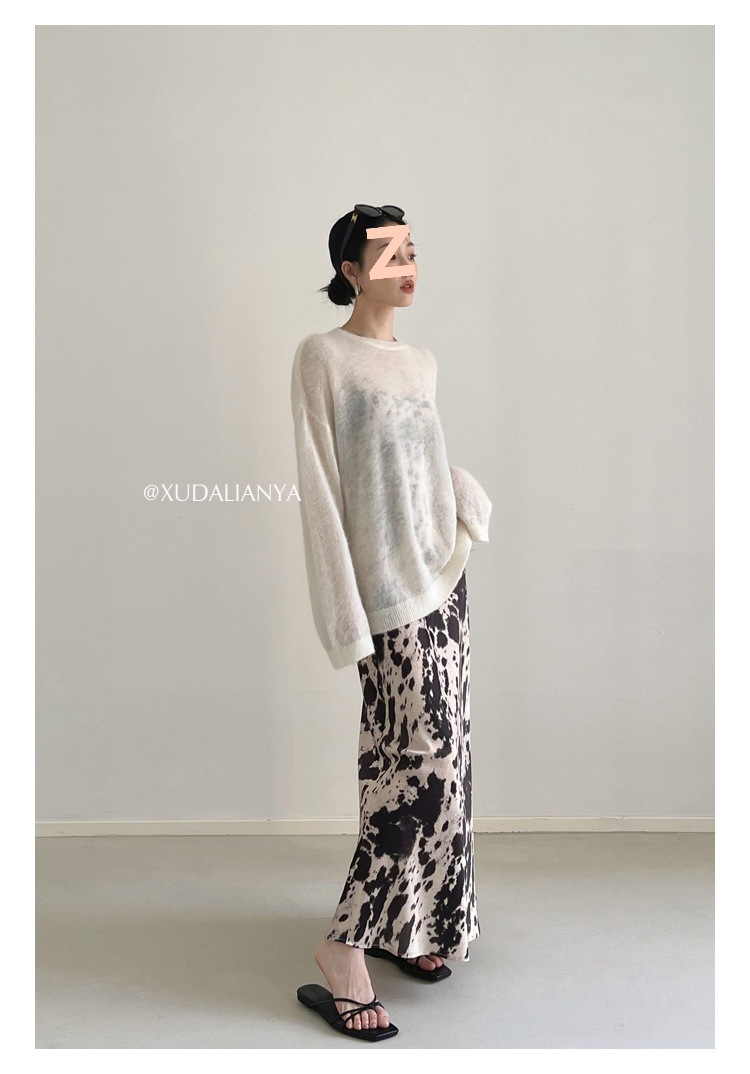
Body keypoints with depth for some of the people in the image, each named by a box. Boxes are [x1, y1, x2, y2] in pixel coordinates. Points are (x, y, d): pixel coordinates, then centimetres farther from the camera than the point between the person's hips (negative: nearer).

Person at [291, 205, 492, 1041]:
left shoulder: (422, 363, 14)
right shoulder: (324, 356, -8)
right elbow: (320, 487, -12)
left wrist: (470, 507, 0)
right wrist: (345, 613, -16)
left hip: (442, 575, 7)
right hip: (388, 587, -7)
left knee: (424, 761, 10)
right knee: (427, 760, -11)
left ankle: (407, 923, 24)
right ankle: (343, 948, 0)